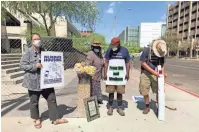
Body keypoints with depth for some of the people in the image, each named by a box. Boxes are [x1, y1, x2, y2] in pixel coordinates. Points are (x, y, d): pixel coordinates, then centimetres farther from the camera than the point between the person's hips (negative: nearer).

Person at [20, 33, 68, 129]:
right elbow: (22, 65, -11)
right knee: (34, 102, 10)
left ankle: (55, 119, 19)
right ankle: (37, 119, 33)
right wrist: (35, 66, -22)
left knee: (52, 99, 6)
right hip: (34, 82, -4)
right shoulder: (28, 52, -6)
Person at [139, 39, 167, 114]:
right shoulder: (147, 50, -15)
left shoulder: (162, 53, -1)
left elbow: (162, 64, 11)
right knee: (145, 91, 4)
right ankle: (147, 107, 24)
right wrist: (153, 71, -21)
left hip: (156, 74, 3)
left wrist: (163, 72, -8)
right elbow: (143, 63, -16)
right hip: (146, 74, -3)